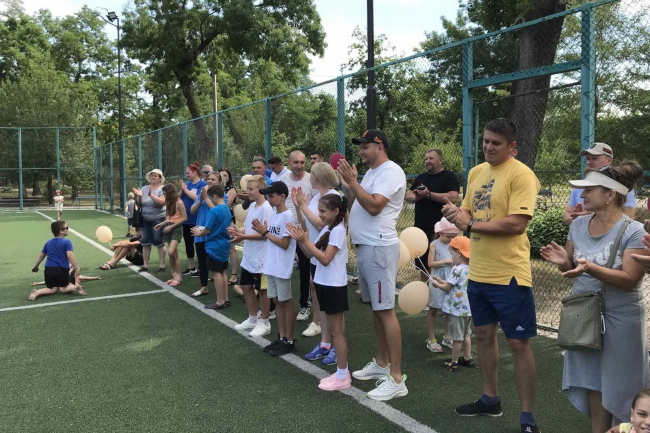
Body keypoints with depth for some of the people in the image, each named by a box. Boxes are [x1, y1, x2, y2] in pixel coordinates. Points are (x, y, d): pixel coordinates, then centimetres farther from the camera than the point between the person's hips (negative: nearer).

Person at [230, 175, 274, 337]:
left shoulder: (266, 208, -18)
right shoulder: (252, 206, 9)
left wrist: (244, 237, -25)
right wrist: (237, 230, -6)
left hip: (260, 258, -9)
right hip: (248, 256, 9)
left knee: (262, 289, 4)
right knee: (246, 286, 17)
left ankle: (264, 323, 18)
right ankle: (253, 319, 32)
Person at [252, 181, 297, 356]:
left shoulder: (287, 216, -15)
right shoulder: (273, 215, 11)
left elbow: (284, 244, -18)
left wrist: (265, 232, -14)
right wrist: (262, 231, 0)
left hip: (282, 267, -8)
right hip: (271, 265, 9)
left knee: (286, 302, 1)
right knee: (277, 301, 14)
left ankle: (289, 341, 12)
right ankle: (282, 338, 24)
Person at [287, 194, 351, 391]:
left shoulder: (338, 230, -17)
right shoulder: (327, 229, 10)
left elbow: (325, 259, -23)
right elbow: (311, 254, 11)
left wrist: (306, 240, -22)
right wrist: (299, 240, -3)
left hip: (334, 286, -9)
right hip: (325, 284, 9)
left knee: (336, 331, -3)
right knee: (334, 329, 13)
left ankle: (343, 377, 5)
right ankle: (341, 372, 21)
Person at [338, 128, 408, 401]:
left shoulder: (390, 172, -11)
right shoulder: (371, 173, 19)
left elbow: (374, 206, -23)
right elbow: (354, 205, 18)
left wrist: (352, 181, -18)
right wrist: (347, 183, 7)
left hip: (379, 247, -10)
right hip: (364, 246, 10)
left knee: (385, 310, -9)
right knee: (377, 308, 16)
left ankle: (396, 379, -4)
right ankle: (382, 364, 28)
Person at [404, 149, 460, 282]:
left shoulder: (449, 177, -4)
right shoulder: (421, 177, 17)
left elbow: (453, 197, -18)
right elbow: (408, 195, 16)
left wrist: (429, 194, -20)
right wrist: (416, 197, -7)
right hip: (420, 227, 7)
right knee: (422, 263, 13)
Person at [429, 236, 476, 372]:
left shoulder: (457, 270, -21)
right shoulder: (470, 269, 5)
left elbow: (447, 287, -14)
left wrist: (437, 284, 3)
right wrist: (440, 280, 12)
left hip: (457, 309, -8)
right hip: (469, 308, 8)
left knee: (457, 338, 2)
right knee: (466, 335, 21)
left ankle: (454, 362, 13)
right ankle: (467, 359, 29)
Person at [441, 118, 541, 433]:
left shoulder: (521, 175, -13)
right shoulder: (475, 172, 11)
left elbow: (517, 223, -22)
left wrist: (471, 224, -18)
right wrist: (456, 213, -6)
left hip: (509, 275, -8)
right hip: (478, 272, 8)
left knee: (518, 343, 1)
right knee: (484, 335, 17)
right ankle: (490, 400, 35)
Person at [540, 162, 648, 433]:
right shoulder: (579, 224, 1)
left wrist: (591, 268, -33)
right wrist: (563, 261, -14)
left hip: (620, 319, -5)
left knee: (619, 386, 8)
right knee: (594, 381, 14)